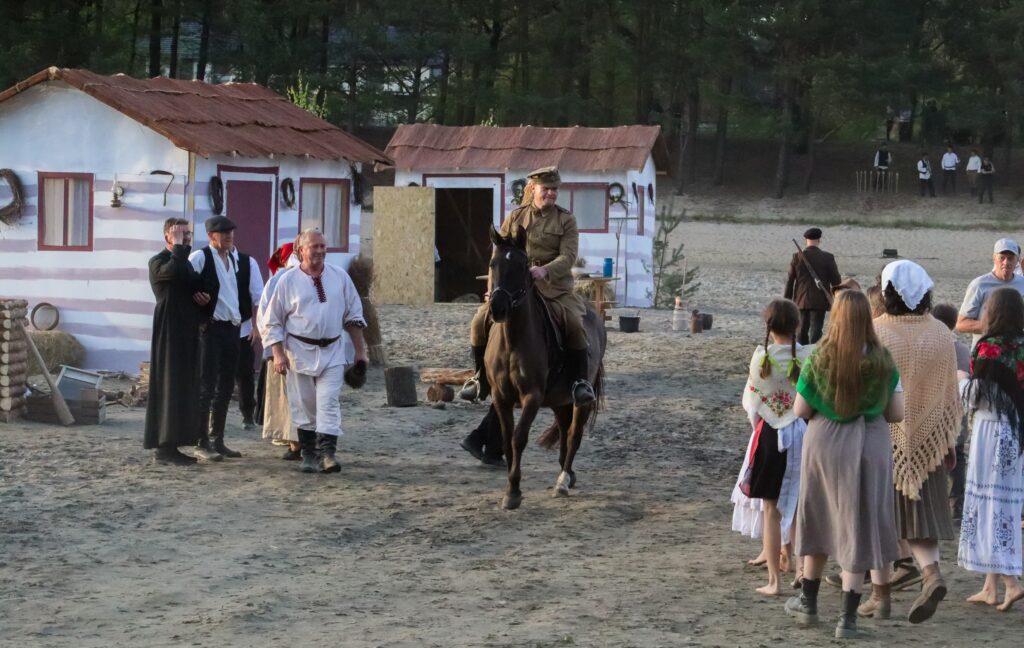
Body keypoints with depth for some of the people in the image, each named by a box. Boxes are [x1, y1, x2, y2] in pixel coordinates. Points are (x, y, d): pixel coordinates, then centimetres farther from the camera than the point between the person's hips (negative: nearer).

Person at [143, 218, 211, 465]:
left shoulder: (186, 262, 20)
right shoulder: (158, 262, -7)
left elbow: (195, 288, 30)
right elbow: (174, 271, -30)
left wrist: (204, 297, 7)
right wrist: (179, 246, -15)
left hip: (187, 333, 9)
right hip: (169, 332, -9)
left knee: (185, 387, 8)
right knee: (169, 386, -9)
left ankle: (171, 445, 12)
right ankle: (163, 447, -8)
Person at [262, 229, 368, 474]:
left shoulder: (340, 277, 4)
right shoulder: (288, 281, -3)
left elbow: (354, 316, 11)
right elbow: (272, 322, 0)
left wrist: (360, 351, 9)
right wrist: (278, 354, -8)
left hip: (332, 351, 1)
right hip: (300, 350, -1)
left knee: (328, 403, -10)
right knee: (304, 406, 5)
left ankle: (327, 453, -16)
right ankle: (309, 455, 15)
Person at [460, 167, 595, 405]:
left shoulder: (566, 220, 3)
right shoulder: (516, 217, 10)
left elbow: (568, 256, -10)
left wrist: (545, 271, -29)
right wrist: (493, 289, 1)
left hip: (554, 287, -2)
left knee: (574, 324, -27)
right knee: (480, 322, -11)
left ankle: (580, 381, -12)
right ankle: (482, 379, 7)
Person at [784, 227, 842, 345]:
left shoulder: (797, 257, -3)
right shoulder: (828, 258, -5)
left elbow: (789, 280, 1)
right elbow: (836, 281, -2)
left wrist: (787, 300, 9)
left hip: (801, 300, 2)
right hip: (819, 301, -2)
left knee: (802, 331, 14)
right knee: (815, 331, -1)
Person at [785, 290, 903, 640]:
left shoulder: (819, 359, -10)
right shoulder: (882, 361, -8)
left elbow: (800, 411, -6)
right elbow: (897, 413, -4)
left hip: (824, 444, 0)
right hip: (869, 446, 0)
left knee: (819, 521, 19)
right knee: (858, 529, 7)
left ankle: (808, 602, 32)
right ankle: (848, 617, 6)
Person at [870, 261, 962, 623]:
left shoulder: (873, 333, -13)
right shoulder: (941, 335, -1)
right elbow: (950, 393, 5)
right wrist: (950, 443, 15)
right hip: (925, 440, 3)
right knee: (918, 511, 11)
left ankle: (880, 595, 11)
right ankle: (931, 571, -13)